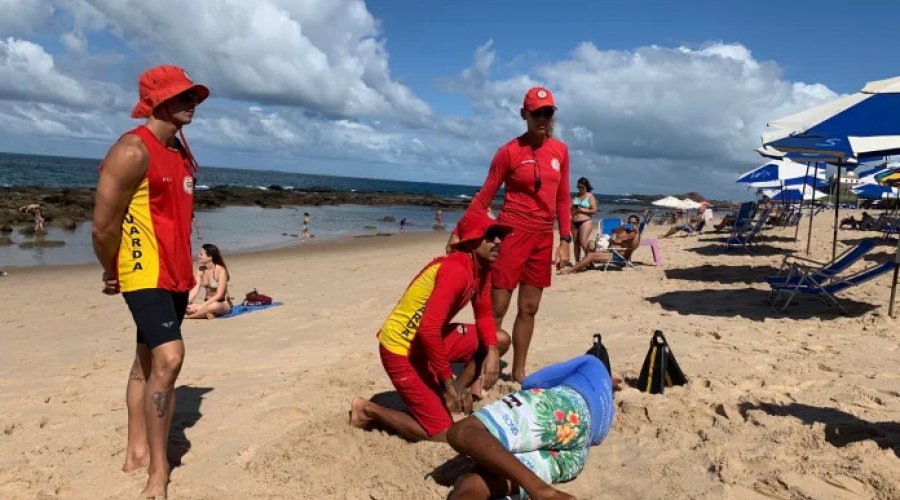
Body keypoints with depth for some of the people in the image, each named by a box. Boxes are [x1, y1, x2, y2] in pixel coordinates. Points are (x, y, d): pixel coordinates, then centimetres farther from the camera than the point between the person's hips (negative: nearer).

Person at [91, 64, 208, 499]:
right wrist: (112, 273, -1)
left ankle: (137, 451, 29)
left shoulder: (181, 150, 11)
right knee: (168, 358, -18)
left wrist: (182, 268, 18)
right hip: (146, 274, -9)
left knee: (148, 361, 16)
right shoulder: (132, 151, -17)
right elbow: (103, 225, -15)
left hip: (176, 274, 9)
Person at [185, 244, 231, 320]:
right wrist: (186, 303, -21)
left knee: (213, 306, -41)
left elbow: (219, 295, -20)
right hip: (208, 302, 6)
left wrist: (202, 305, -28)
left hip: (223, 304, -6)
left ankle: (187, 316, -25)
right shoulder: (201, 270, 4)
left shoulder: (221, 270, -15)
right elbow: (195, 289, -4)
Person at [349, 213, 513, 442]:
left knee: (500, 340, 10)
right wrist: (449, 381, -24)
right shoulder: (456, 270, -27)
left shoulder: (482, 268, 3)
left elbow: (484, 315, 12)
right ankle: (368, 410, 6)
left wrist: (492, 351, -7)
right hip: (402, 349, -9)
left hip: (431, 339, 9)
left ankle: (449, 397, 16)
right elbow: (428, 329, -33)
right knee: (442, 435, -9)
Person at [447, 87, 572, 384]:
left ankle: (518, 371, 23)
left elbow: (562, 199, 12)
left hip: (543, 237, 5)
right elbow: (484, 197, -5)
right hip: (512, 233, -5)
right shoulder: (509, 152, -6)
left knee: (528, 308, 11)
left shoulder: (561, 151, 7)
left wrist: (565, 240, 7)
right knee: (497, 307, -4)